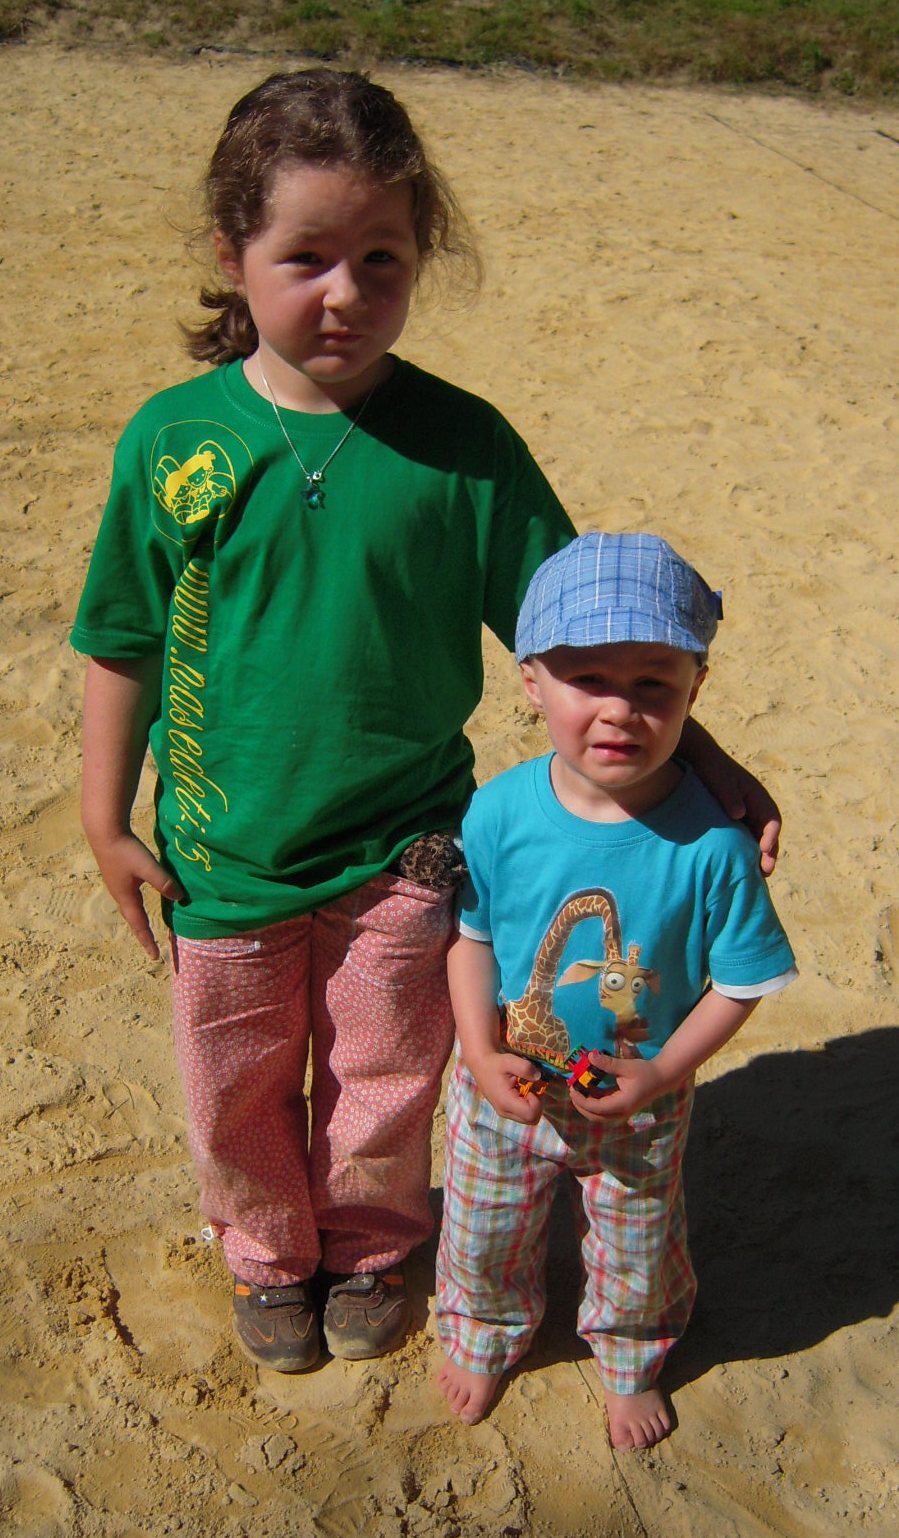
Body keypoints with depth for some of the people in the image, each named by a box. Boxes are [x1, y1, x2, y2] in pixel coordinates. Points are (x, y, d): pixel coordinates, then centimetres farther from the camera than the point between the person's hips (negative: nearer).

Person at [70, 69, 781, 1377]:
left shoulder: (462, 443, -13)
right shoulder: (175, 440, -10)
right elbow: (125, 644, 0)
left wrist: (696, 757, -12)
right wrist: (108, 820, 3)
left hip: (399, 852, 0)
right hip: (226, 860, 1)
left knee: (384, 1086, 19)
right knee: (240, 1094, 20)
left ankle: (368, 1249, 50)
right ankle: (270, 1255, 51)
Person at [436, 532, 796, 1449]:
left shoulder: (712, 841, -26)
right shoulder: (500, 812, -21)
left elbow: (741, 981, -14)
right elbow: (471, 936, -7)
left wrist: (662, 1073, -21)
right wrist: (482, 1054, -17)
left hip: (640, 1107, -1)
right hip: (507, 1091, 1)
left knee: (639, 1260, 24)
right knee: (482, 1244, 25)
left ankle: (630, 1364, 57)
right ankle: (485, 1340, 58)